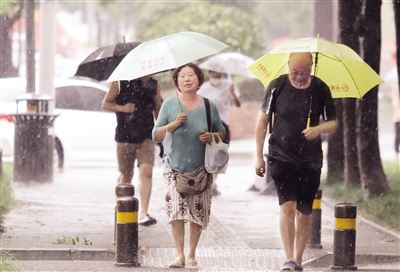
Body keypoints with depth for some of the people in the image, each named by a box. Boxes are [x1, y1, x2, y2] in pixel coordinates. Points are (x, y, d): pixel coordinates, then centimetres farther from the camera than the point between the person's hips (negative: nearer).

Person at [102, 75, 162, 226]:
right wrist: (122, 108, -14)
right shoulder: (120, 83, -3)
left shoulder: (154, 84, 6)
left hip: (146, 137, 1)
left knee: (146, 172, -15)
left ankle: (143, 214, -19)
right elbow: (105, 104, 4)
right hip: (125, 138, -1)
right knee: (126, 174, 9)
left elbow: (158, 108, 17)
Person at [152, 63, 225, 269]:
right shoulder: (170, 104, 3)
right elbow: (156, 135, 3)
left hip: (201, 169, 1)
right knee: (175, 209, -13)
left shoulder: (208, 106, 5)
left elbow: (222, 132, 13)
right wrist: (174, 124, -13)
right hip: (174, 167, -1)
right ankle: (180, 254, -3)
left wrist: (212, 137, -9)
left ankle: (191, 255, 11)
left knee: (197, 213, -2)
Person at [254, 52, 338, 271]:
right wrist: (259, 156, 0)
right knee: (287, 206, -17)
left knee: (304, 212, 7)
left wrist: (319, 129, -18)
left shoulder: (320, 89, -2)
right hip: (281, 157, -2)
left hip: (310, 160, 2)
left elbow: (334, 123, 5)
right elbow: (263, 120, 3)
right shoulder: (277, 87, -5)